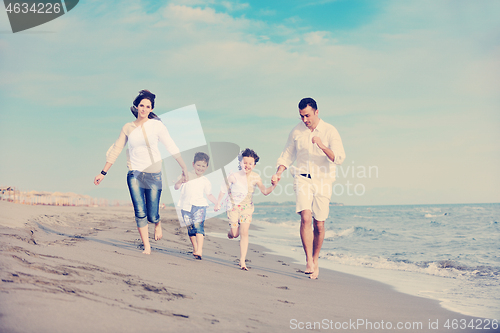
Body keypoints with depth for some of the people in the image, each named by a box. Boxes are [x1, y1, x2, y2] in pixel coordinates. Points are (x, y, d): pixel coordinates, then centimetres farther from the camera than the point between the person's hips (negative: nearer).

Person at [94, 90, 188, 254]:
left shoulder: (157, 125, -1)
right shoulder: (128, 128, 6)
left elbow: (171, 147, -2)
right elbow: (115, 150, 12)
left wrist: (184, 168, -8)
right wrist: (103, 172, 13)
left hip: (153, 174, -1)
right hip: (134, 174, 2)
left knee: (152, 215, 0)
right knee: (140, 213, -9)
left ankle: (157, 223, 37)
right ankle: (147, 247, 4)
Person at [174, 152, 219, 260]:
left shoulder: (205, 181, 11)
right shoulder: (186, 175, 8)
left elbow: (209, 194, 18)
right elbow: (176, 187, 2)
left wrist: (217, 203, 3)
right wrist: (180, 181, -20)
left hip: (199, 206, -1)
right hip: (186, 206, 1)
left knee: (198, 226, -17)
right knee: (190, 229, 6)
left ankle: (199, 251, -24)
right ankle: (195, 248, 24)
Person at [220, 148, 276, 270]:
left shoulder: (255, 177, -6)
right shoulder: (234, 176, -11)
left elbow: (265, 191, -8)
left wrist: (274, 185, -25)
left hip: (247, 207, 1)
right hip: (234, 206, -1)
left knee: (244, 232, -10)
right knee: (235, 234, -2)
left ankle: (242, 261, -4)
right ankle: (231, 232, 39)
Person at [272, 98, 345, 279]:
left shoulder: (330, 131, -4)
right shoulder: (296, 131, 3)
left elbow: (339, 158, -12)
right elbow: (287, 155, 12)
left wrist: (322, 146, -26)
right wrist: (278, 173, -4)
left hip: (323, 182, 0)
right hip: (303, 178, 1)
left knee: (319, 225, 4)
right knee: (305, 218, -20)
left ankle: (315, 261, 24)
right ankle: (309, 262, -16)